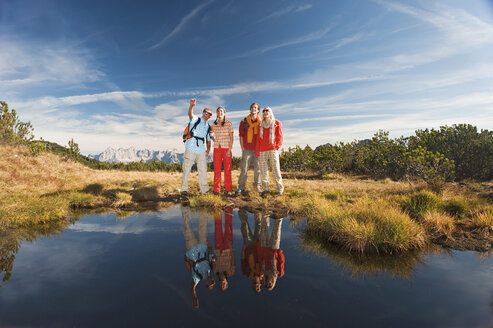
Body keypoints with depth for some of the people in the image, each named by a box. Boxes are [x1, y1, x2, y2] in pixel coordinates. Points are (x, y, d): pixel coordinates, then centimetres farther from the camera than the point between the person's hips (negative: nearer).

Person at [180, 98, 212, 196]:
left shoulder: (208, 127, 19)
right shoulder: (195, 119, 5)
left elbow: (208, 139, 22)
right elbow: (190, 114, -16)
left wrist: (208, 149, 4)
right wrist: (192, 105, -37)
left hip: (202, 150, 5)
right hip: (191, 148, -5)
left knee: (203, 170, 9)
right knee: (186, 169, 0)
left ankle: (204, 189, 20)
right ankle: (184, 189, 8)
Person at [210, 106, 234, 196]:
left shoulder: (229, 124, 1)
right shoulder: (213, 124, 10)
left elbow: (231, 138, -2)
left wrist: (229, 150, -9)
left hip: (226, 148, -2)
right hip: (217, 148, 2)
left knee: (227, 169, 1)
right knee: (217, 170, 2)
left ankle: (228, 189, 9)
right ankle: (216, 190, 8)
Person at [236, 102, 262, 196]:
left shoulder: (261, 122, 4)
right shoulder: (244, 122, 4)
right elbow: (241, 136, 7)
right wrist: (242, 149, 3)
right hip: (247, 150, 0)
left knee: (258, 169, 6)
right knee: (244, 169, 0)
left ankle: (257, 186, 21)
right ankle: (241, 187, 8)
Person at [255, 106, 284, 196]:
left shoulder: (276, 123, 10)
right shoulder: (261, 125, 18)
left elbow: (280, 136, 6)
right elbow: (258, 139, 16)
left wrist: (277, 146, -8)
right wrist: (257, 151, 9)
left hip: (272, 150, -3)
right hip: (262, 151, 3)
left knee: (276, 169, -6)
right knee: (263, 170, 1)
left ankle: (280, 189, 3)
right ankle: (265, 189, 9)